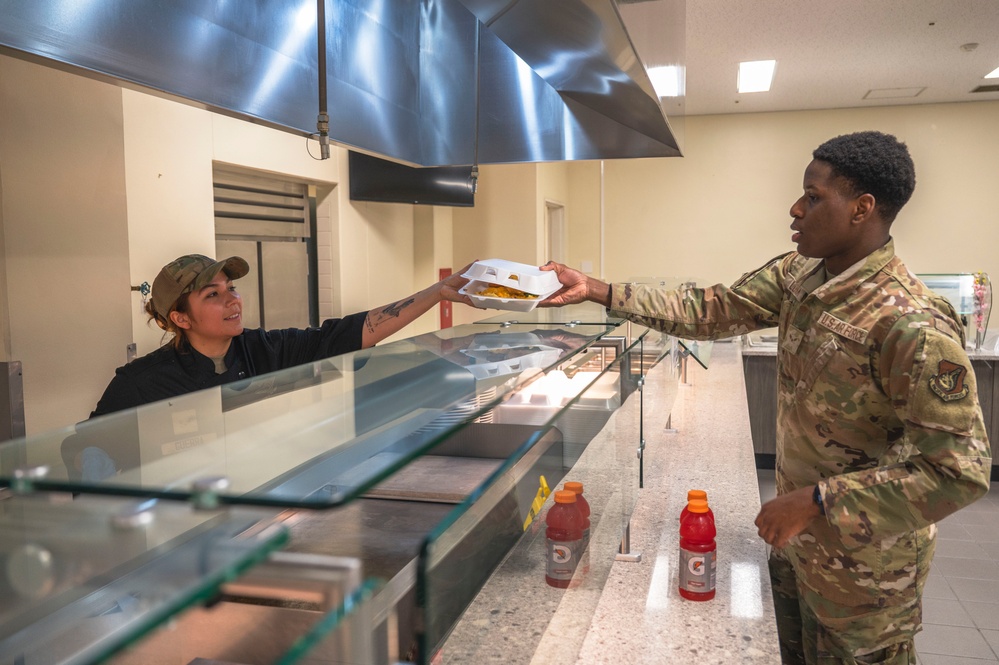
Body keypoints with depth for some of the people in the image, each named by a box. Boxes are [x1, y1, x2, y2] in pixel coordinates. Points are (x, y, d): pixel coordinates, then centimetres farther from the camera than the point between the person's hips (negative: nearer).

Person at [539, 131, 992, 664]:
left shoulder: (913, 326, -30)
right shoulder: (797, 276, -5)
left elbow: (960, 470, -29)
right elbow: (710, 312, -1)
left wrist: (814, 502, -28)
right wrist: (595, 291, -7)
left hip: (861, 567, -7)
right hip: (794, 537, 8)